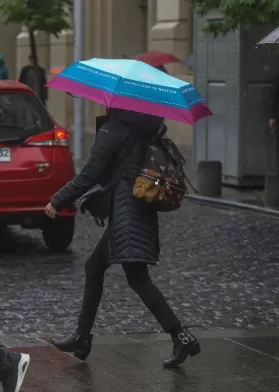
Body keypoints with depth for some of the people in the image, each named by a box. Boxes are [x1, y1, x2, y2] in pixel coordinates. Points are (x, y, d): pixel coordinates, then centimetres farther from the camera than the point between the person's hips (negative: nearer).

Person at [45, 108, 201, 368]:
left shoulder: (114, 129, -13)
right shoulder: (141, 127, 10)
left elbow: (89, 175, -15)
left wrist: (58, 201, -7)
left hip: (126, 212, -9)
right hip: (138, 209, 9)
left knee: (138, 278, -9)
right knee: (94, 268, 16)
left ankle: (181, 337, -14)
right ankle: (82, 338, 21)